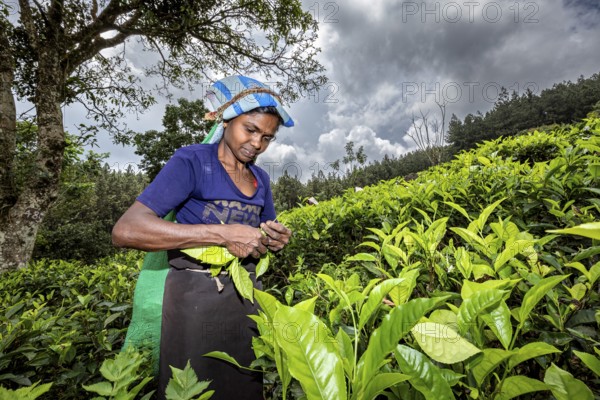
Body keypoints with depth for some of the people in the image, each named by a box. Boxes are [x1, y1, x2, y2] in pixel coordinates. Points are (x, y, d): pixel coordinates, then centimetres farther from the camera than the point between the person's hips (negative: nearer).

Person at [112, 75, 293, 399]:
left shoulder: (261, 179, 7)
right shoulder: (192, 160, -11)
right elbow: (125, 231, -22)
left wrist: (277, 241, -6)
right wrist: (223, 234, -26)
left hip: (247, 294, 6)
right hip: (195, 295, -5)